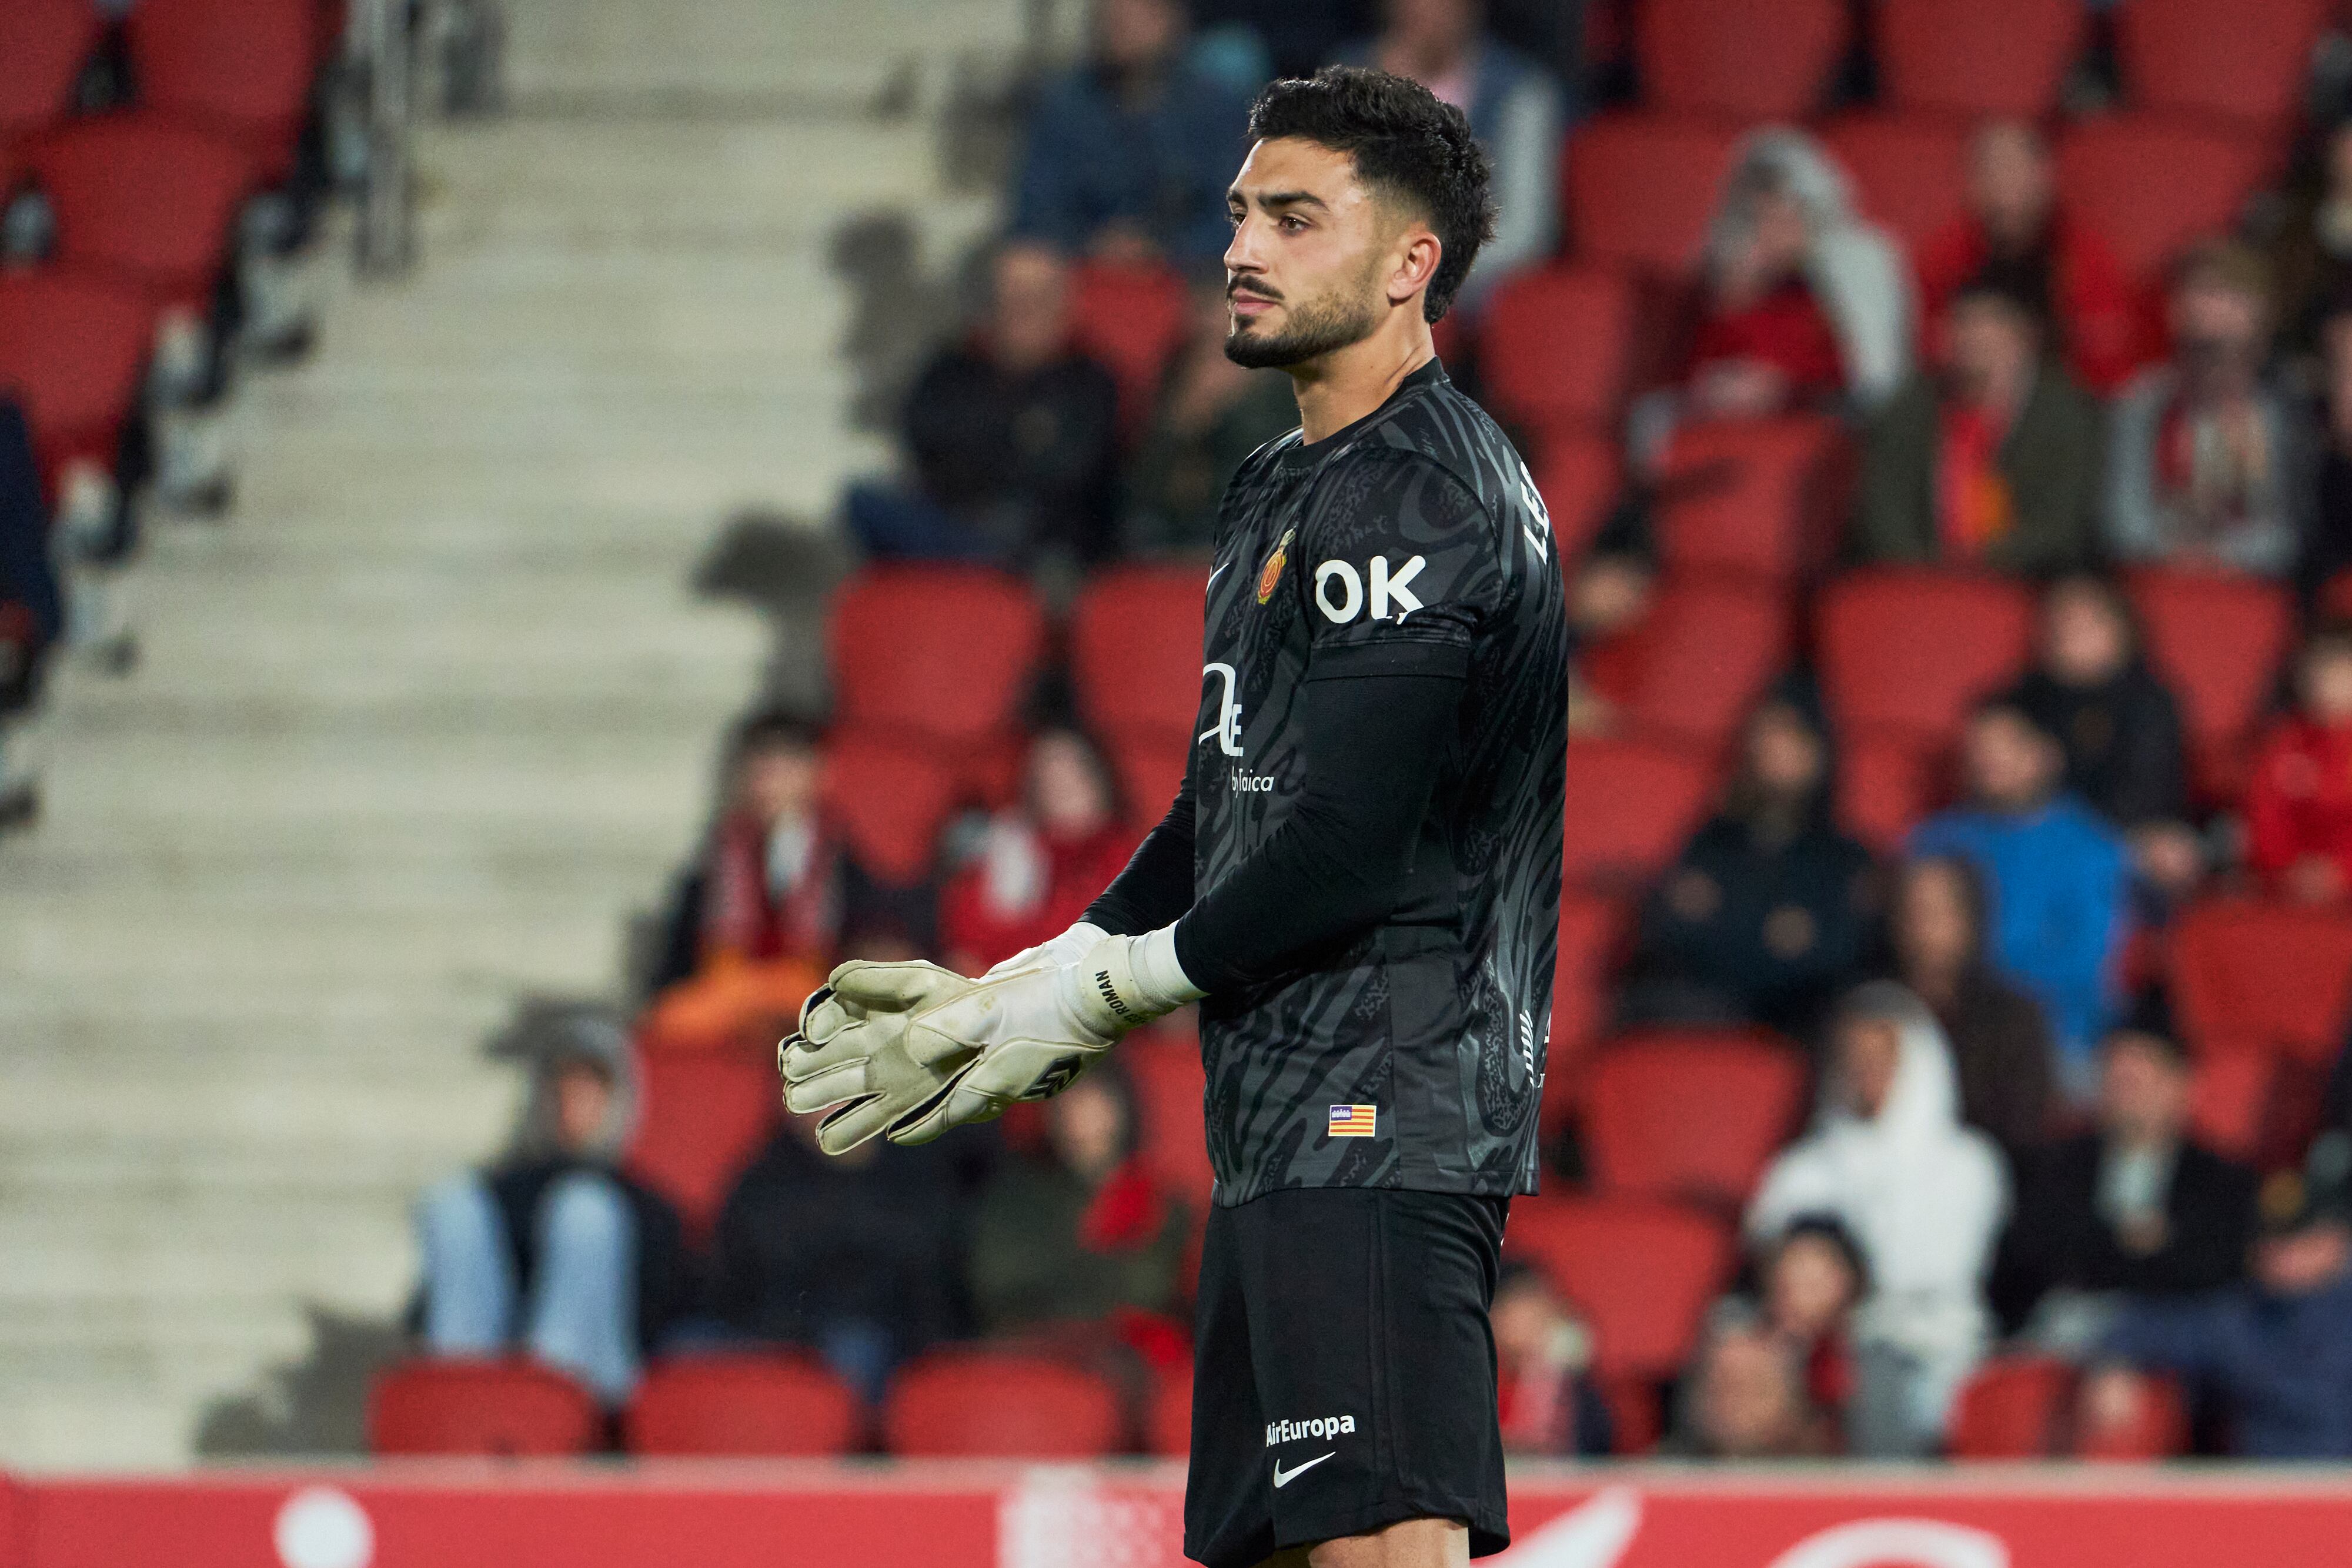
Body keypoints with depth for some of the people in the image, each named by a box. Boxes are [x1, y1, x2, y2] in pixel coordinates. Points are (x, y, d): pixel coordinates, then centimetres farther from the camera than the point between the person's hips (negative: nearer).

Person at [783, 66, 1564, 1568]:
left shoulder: (1410, 498, -12)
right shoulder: (1287, 491, 22)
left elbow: (1346, 853, -18)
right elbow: (1223, 818, 25)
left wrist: (1080, 999, -8)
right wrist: (1002, 997, 13)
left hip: (1383, 1120, -11)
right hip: (1293, 1127, 11)